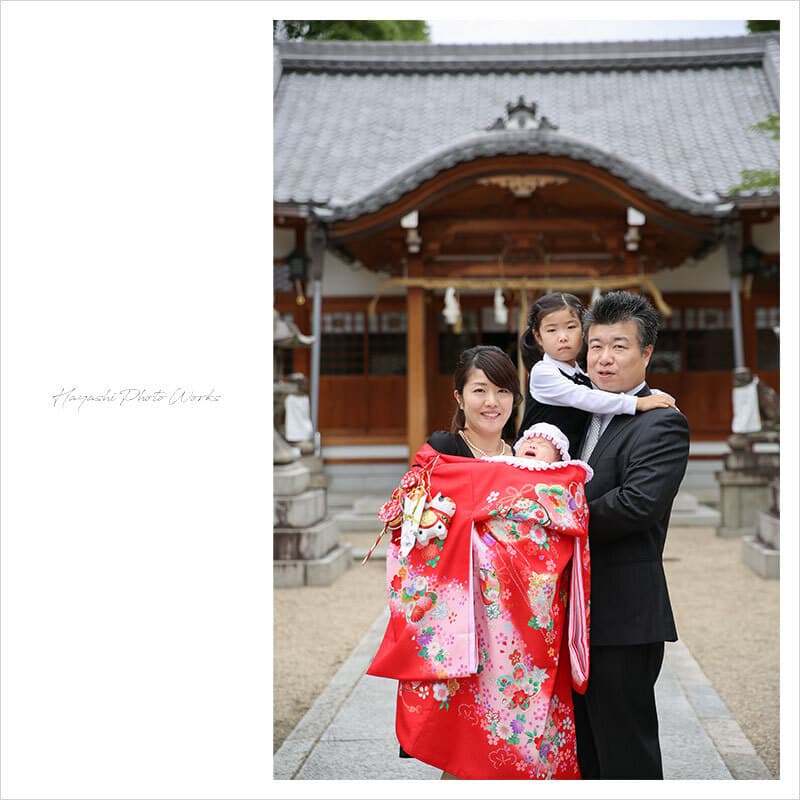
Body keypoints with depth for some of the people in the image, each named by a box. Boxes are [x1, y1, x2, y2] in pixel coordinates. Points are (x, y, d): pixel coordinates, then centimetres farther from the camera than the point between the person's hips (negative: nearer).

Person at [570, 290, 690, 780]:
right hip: (584, 614, 9)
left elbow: (637, 504, -25)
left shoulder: (662, 424, -12)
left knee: (625, 754, 0)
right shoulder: (592, 417, 16)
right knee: (586, 747, 18)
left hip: (624, 617, -9)